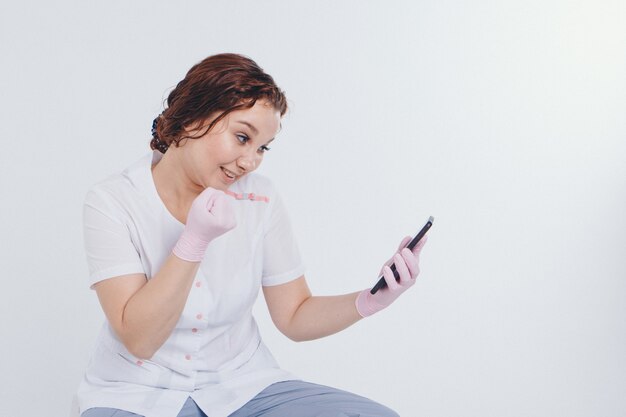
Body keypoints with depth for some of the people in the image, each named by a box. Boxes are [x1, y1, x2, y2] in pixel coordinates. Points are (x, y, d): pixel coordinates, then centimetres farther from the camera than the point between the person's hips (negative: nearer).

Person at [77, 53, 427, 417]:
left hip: (241, 386, 3)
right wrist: (194, 240, -29)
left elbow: (295, 317, 1)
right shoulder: (112, 203, -13)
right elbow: (139, 340, -18)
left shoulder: (260, 199, -4)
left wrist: (371, 300, -18)